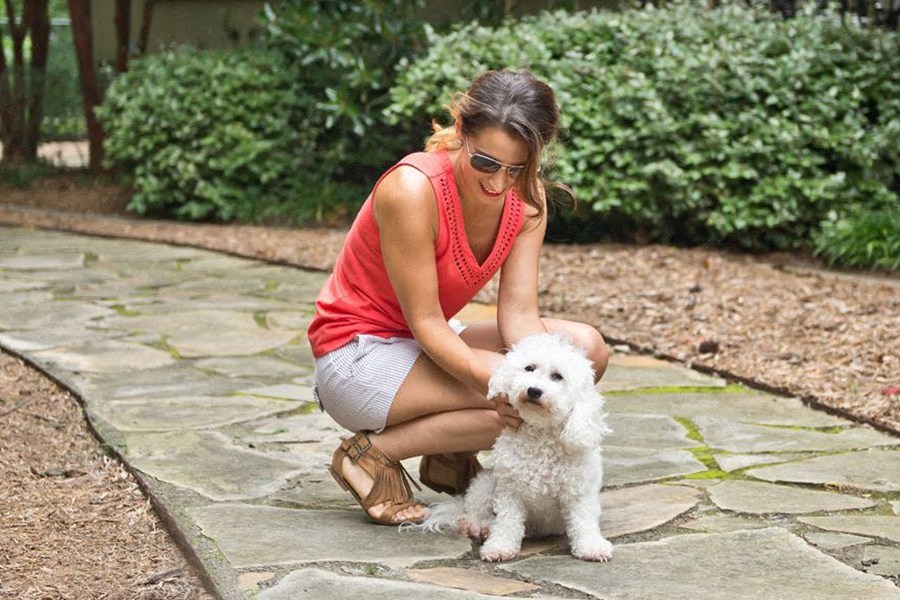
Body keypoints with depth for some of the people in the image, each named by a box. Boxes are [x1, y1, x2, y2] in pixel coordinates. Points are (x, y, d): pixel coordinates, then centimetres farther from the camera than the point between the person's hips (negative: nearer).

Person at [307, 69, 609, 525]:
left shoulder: (527, 198, -7)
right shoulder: (412, 189, -27)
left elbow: (519, 313, -10)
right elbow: (425, 322, -23)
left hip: (432, 343, 7)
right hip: (357, 352, -7)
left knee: (586, 349, -8)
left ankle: (452, 454, 5)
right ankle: (373, 453, -8)